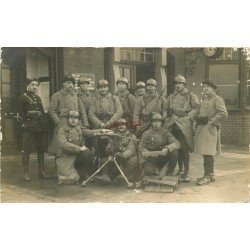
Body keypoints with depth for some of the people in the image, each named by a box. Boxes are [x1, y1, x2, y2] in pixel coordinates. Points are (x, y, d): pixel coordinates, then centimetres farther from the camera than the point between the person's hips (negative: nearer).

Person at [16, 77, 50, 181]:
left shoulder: (38, 98, 18)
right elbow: (19, 114, -8)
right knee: (26, 151, -3)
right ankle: (26, 173, 3)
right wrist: (25, 124, -14)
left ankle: (42, 171, 18)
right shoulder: (22, 98, -3)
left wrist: (44, 125, 12)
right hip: (29, 129, -7)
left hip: (41, 128, 7)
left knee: (41, 149, 10)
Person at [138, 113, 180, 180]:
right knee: (149, 170, -31)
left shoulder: (165, 132, -2)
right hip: (150, 158, -2)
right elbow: (141, 148, -5)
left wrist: (167, 148, -32)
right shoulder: (146, 133, -4)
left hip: (163, 157, 2)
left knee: (174, 152, -24)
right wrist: (151, 154, -23)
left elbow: (177, 143, -12)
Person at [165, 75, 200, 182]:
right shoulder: (171, 97, 19)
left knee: (184, 149, -8)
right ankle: (180, 171, 22)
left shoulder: (191, 96, 5)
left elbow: (197, 107, -3)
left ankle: (186, 173, -3)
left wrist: (189, 117, -10)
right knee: (177, 149, 10)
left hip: (184, 125, -5)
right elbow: (166, 110, 25)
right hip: (173, 125, 5)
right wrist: (167, 119, 12)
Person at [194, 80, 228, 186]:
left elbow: (223, 114, -17)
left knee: (207, 153, -11)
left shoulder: (217, 99, -5)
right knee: (205, 153, 11)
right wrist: (199, 120, 12)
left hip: (210, 129, -9)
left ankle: (208, 176, -6)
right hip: (202, 129, 9)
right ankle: (210, 174, 20)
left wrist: (211, 121, -16)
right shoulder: (204, 100, 21)